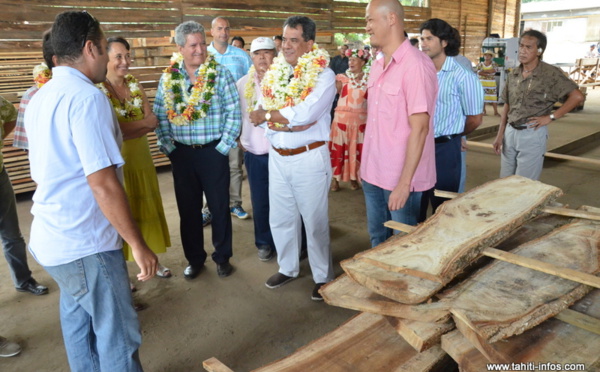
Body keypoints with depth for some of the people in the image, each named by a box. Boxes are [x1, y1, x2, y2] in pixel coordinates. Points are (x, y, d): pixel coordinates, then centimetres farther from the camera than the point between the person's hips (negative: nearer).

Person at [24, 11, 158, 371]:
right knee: (118, 337, 3)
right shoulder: (87, 96, -19)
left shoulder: (41, 98, 10)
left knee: (79, 323, 21)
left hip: (52, 237, 9)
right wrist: (139, 245, -18)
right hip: (85, 244, -9)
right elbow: (103, 183, -24)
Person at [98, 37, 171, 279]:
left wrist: (127, 129, -19)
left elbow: (153, 122, -2)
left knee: (146, 209, 15)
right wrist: (143, 122, -12)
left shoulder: (135, 85, 6)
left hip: (141, 158, 6)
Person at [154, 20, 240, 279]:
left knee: (219, 206, 7)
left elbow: (233, 113, -6)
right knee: (188, 208, 11)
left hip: (213, 151, -2)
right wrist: (168, 147, -2)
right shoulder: (168, 78, 4)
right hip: (181, 153, 3)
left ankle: (222, 257, 25)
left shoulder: (221, 74, -4)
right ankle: (194, 258, 28)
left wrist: (224, 146, -11)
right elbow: (159, 115, 6)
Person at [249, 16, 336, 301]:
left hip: (309, 158, -6)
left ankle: (323, 277, 25)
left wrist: (267, 115, -13)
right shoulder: (273, 74, 6)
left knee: (315, 220, 7)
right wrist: (291, 120, -20)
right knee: (280, 218, 17)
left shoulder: (323, 75, -11)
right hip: (277, 157, 6)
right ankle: (288, 268, 37)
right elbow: (260, 114, -4)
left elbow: (305, 114, -24)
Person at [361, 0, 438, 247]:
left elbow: (419, 127, -19)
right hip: (373, 173, 7)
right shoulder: (377, 65, 10)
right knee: (378, 240, 20)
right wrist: (366, 164, 12)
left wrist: (404, 182, -21)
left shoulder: (416, 64, -16)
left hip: (400, 178, -7)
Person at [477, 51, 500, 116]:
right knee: (482, 97, 0)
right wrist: (488, 74, -13)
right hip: (482, 83, 1)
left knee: (493, 98, -5)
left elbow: (494, 70, -11)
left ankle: (496, 112, -3)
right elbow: (479, 72, -7)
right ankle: (484, 111, 9)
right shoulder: (480, 64, 9)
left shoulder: (494, 64, 8)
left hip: (491, 84, -1)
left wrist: (484, 71, -13)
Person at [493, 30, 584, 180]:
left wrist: (551, 117, -12)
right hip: (510, 132, 5)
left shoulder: (551, 73, -8)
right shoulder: (513, 75, 7)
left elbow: (577, 97, -10)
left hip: (532, 134, -5)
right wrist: (500, 135, 9)